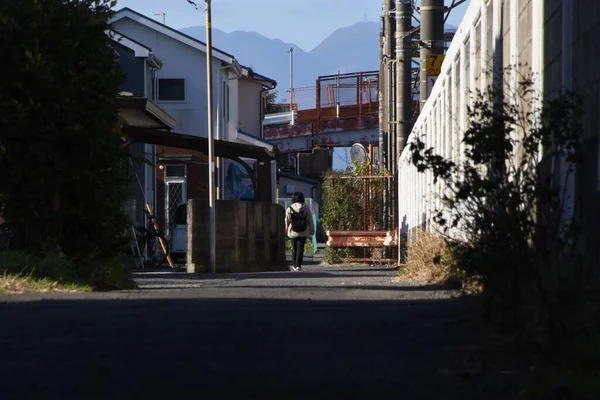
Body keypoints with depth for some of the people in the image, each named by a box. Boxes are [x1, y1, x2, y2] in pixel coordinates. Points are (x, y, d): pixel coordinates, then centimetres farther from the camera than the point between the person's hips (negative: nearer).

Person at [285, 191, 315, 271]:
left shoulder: (289, 209, -5)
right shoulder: (306, 209, -3)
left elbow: (287, 222, -2)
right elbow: (310, 221, 0)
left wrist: (286, 231, 9)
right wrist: (311, 231, 10)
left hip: (292, 232, 0)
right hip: (303, 233, 0)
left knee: (294, 249, 13)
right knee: (300, 248, 1)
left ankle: (294, 265, 15)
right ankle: (298, 265, -5)